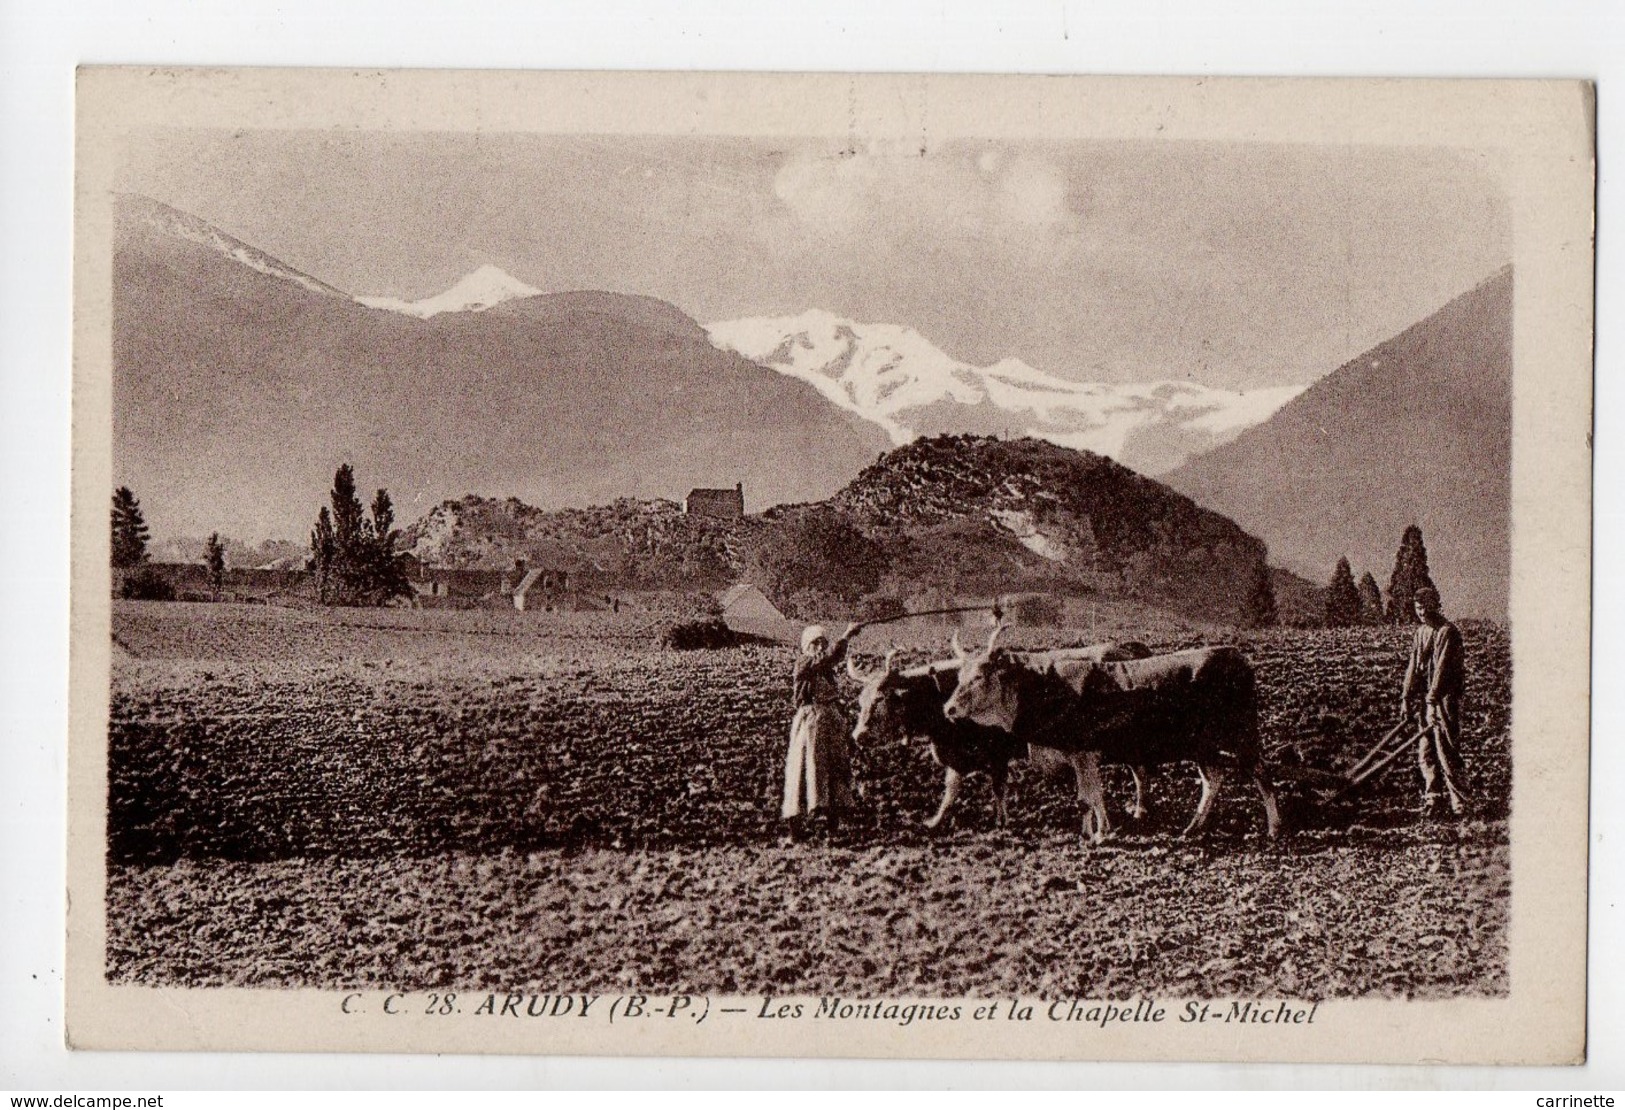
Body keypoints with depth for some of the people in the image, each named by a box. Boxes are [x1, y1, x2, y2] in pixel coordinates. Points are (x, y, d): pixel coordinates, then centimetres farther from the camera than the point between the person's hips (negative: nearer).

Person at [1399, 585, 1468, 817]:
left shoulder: (1448, 632, -12)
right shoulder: (1421, 631, 15)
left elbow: (1442, 667, -20)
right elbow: (1414, 666, 14)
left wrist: (1433, 699, -26)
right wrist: (1407, 697, 7)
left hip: (1445, 698, -8)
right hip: (1427, 697, 8)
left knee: (1447, 751, -8)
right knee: (1425, 753, 8)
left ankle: (1459, 804, -2)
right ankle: (1433, 800, 15)